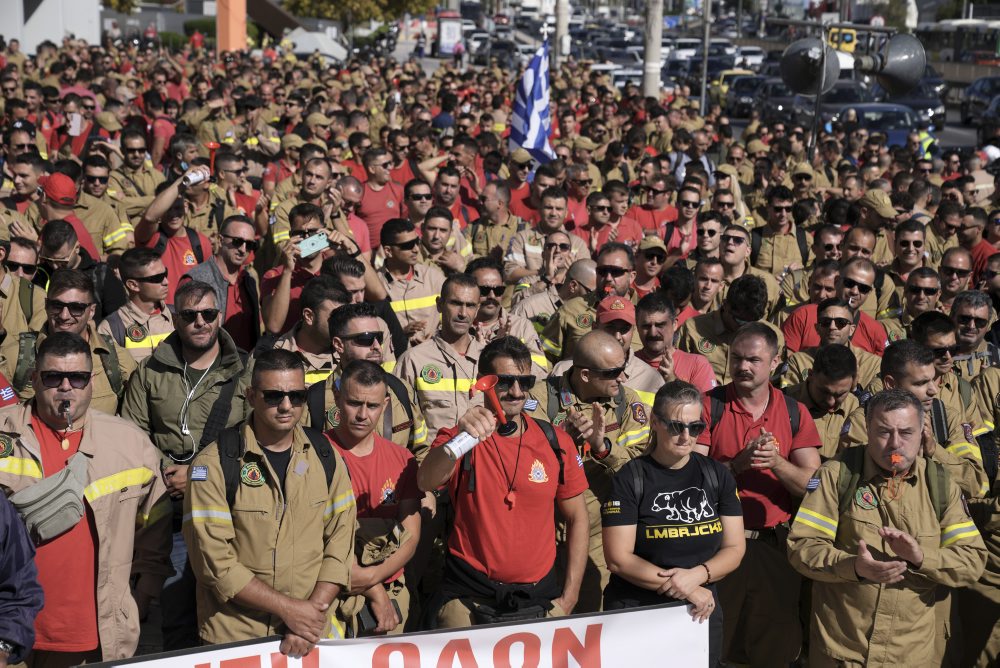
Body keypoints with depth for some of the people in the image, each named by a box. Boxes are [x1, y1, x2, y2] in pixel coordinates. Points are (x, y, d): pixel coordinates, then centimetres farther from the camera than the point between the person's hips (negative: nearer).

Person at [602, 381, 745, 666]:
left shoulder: (717, 475, 3)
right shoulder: (629, 479, -9)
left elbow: (735, 549, 2)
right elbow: (618, 558, -13)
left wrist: (696, 575, -17)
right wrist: (687, 590, -15)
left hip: (702, 611, 3)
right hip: (636, 611, -3)